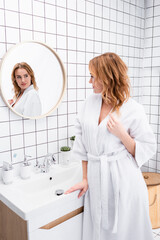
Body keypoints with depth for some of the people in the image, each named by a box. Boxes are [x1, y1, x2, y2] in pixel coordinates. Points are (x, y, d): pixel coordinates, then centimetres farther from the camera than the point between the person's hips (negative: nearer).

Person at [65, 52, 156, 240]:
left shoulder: (132, 109, -9)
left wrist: (122, 134, -20)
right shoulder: (90, 102, 4)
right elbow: (83, 144, 6)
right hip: (96, 181, 4)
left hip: (123, 182, -4)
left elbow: (147, 149, -4)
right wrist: (85, 179, 6)